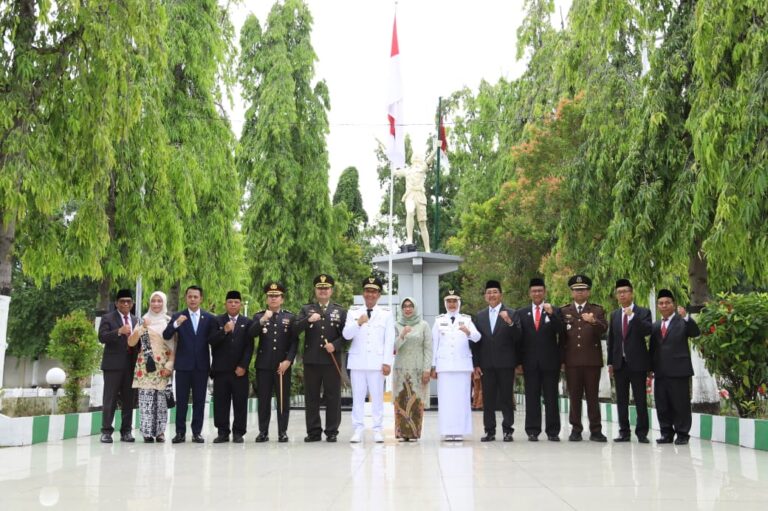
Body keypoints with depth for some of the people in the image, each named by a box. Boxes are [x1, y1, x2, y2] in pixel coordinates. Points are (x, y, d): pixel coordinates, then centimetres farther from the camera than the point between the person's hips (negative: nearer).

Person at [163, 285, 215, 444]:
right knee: (181, 400, 2)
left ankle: (197, 432, 11)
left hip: (201, 365, 1)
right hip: (183, 365, 0)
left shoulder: (209, 318, 4)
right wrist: (176, 324, -27)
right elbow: (166, 336, -8)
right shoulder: (178, 316, 3)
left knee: (199, 400, 5)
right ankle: (180, 432, 8)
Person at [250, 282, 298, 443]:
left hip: (283, 365, 0)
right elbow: (252, 334, -9)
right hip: (263, 365, 1)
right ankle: (263, 431, 10)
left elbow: (294, 342, 2)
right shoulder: (259, 316, 8)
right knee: (263, 399, 3)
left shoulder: (290, 317, 7)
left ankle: (282, 432, 8)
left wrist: (288, 361, -8)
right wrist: (263, 320, -23)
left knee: (283, 399, 2)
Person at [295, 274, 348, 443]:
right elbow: (295, 329, -2)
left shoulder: (340, 311, 9)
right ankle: (313, 432, 12)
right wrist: (308, 320, -19)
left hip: (332, 361, -1)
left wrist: (335, 345, -12)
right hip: (311, 360, 1)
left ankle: (332, 432, 9)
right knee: (311, 397, 4)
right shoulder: (306, 309, 10)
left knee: (332, 397, 1)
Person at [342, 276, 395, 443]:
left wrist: (387, 362, -7)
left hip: (377, 362, -1)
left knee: (377, 396, 1)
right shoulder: (353, 313, 11)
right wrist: (358, 323, -18)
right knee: (358, 396, 2)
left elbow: (389, 340, 1)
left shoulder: (386, 314, 7)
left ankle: (377, 430, 6)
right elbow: (346, 335, -1)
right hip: (358, 361, 1)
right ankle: (358, 429, 6)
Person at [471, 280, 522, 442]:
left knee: (506, 398, 1)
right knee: (488, 399, 4)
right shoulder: (480, 315, 10)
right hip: (486, 364, 3)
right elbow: (476, 341, 9)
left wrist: (510, 323, -22)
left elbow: (517, 338, -5)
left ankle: (508, 430, 7)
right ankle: (490, 431, 8)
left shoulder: (511, 313, 1)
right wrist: (476, 363, 3)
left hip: (505, 363, -3)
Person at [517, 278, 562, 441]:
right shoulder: (522, 313, 11)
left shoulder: (555, 311, 7)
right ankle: (532, 431, 7)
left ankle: (553, 431, 6)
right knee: (531, 397, 3)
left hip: (550, 361, -1)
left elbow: (560, 331, -8)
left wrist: (551, 314, -21)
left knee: (551, 397, 1)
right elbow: (518, 337, 7)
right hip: (530, 362, 1)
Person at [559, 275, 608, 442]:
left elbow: (603, 330, -7)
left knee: (592, 396, 1)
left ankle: (596, 430, 5)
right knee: (574, 396, 4)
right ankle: (576, 429, 10)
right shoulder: (564, 311, 11)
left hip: (592, 359, -1)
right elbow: (561, 335, 9)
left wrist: (593, 321, -28)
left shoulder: (597, 310, 9)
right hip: (572, 360, 1)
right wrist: (561, 357, 3)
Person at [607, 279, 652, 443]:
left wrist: (632, 316, -22)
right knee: (621, 400, 6)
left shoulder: (643, 312, 1)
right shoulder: (614, 315, 13)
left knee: (640, 400, -2)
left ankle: (642, 432, 5)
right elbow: (611, 339, 13)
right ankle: (624, 432, 12)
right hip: (620, 363, 4)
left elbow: (647, 331, -16)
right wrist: (610, 362, 8)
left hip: (637, 362, -4)